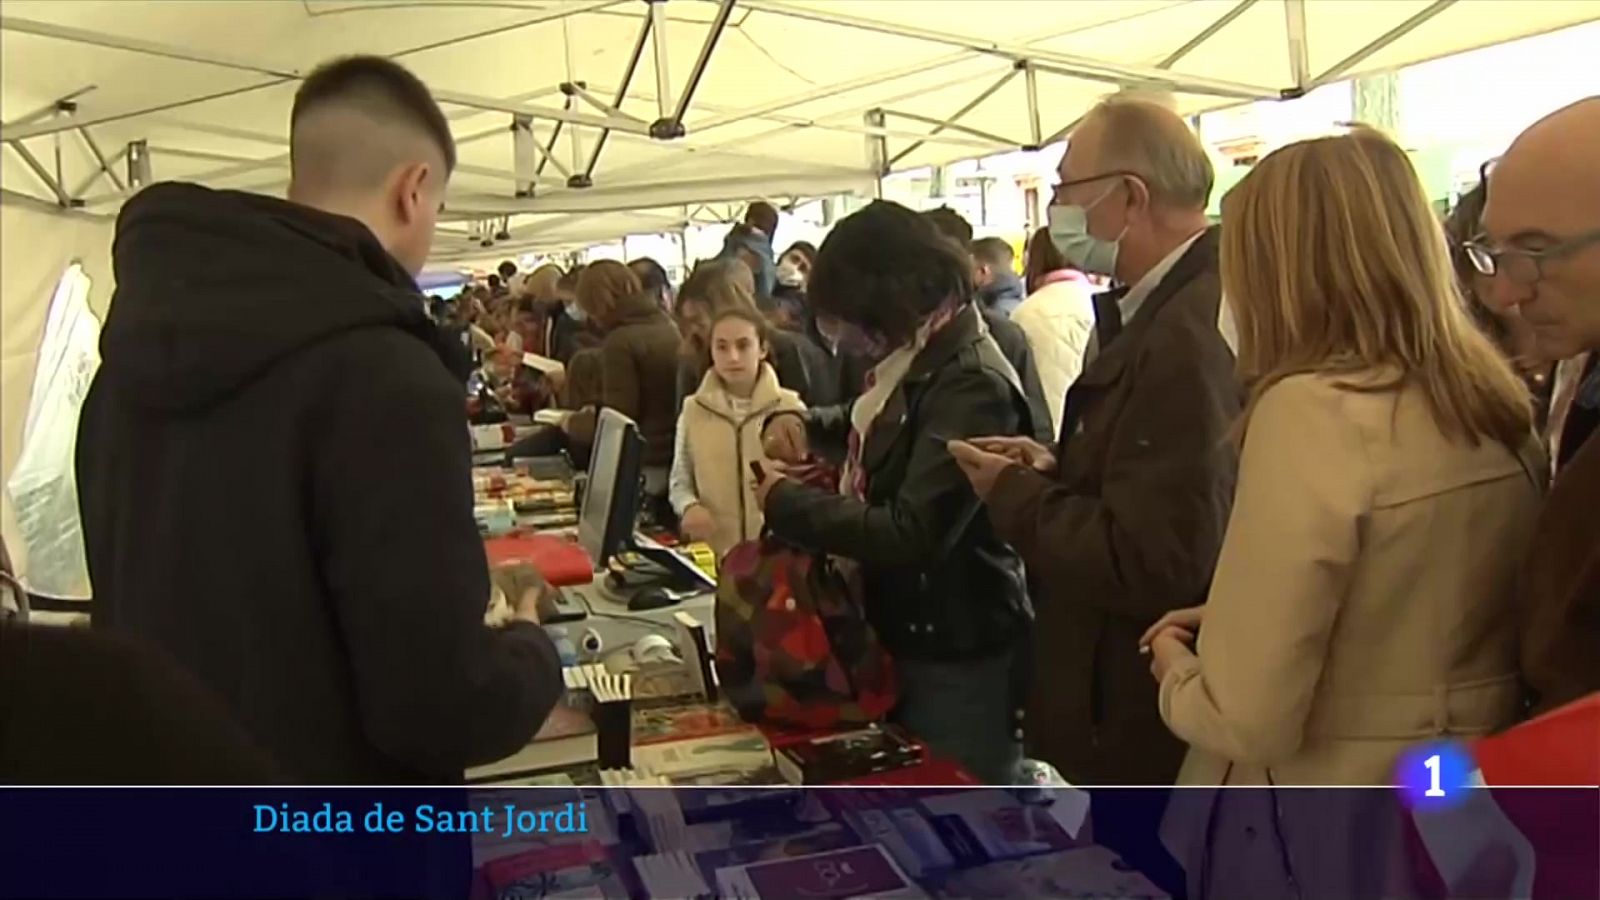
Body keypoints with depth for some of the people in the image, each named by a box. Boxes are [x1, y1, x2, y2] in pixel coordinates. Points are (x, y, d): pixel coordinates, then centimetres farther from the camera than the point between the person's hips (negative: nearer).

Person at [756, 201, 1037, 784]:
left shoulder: (971, 385, -24)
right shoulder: (913, 365, 6)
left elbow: (909, 534, -30)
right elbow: (868, 430, 26)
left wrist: (784, 501, -19)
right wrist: (800, 424, 4)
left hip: (958, 659, -9)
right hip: (907, 639, 9)